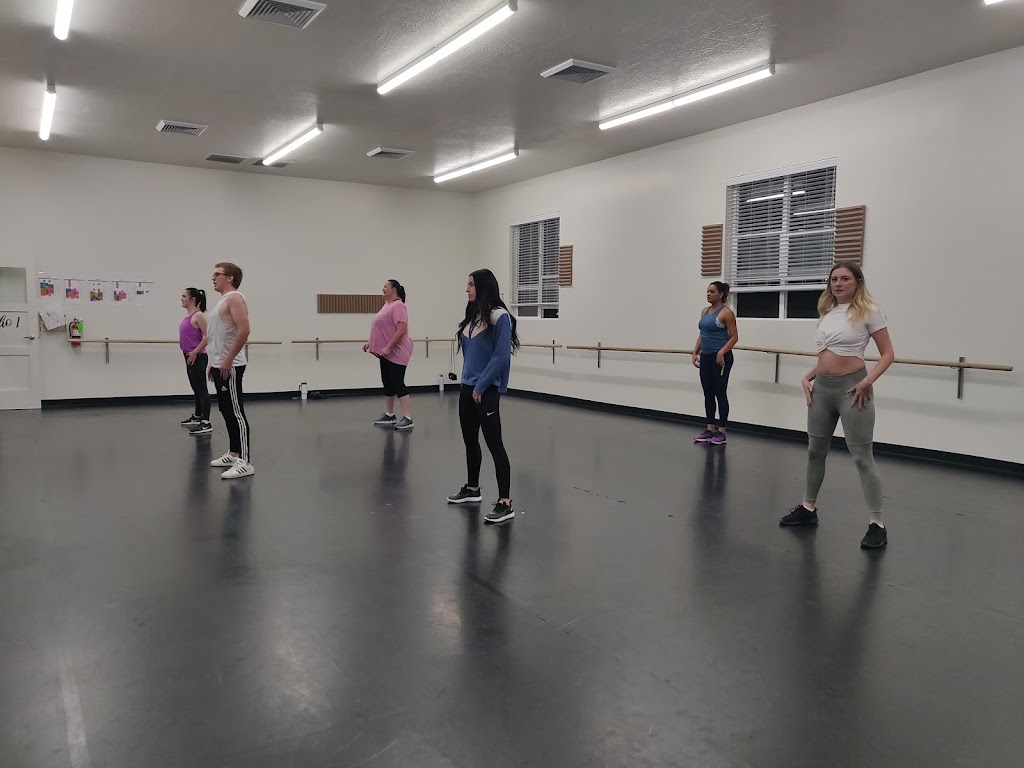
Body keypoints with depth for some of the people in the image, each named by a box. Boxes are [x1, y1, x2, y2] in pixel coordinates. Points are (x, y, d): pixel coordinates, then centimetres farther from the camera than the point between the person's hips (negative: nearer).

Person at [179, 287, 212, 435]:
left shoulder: (198, 315, -14)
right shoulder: (188, 316, 13)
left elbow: (206, 336, -20)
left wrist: (194, 352, -19)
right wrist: (188, 354, 20)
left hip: (197, 357, -10)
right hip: (190, 357, 10)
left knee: (201, 389, -10)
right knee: (196, 388, 19)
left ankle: (206, 423, -10)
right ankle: (197, 416, 32)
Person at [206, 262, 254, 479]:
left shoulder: (234, 298, -13)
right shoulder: (223, 300, 19)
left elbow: (244, 330, -24)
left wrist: (229, 360, -23)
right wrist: (214, 363, 21)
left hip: (230, 367, -11)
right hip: (220, 366, 11)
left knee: (236, 412, -12)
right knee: (226, 410, 15)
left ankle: (245, 463, -12)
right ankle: (233, 454, 24)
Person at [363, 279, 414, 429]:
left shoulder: (398, 306, -16)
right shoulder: (387, 305, 15)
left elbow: (402, 329, -25)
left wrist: (388, 347, -25)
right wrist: (371, 342, 17)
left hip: (396, 352, -10)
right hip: (386, 352, 10)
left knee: (397, 383, -10)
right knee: (387, 383, 14)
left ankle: (407, 418, -8)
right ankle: (389, 415, 25)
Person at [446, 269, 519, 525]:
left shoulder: (499, 316, -12)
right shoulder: (472, 316, 12)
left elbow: (501, 356, -17)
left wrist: (481, 386, -15)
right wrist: (469, 384, 10)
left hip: (486, 390, -8)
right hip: (467, 388, 8)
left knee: (494, 444, -9)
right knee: (470, 440, 17)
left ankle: (505, 504, -7)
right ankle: (472, 488, 34)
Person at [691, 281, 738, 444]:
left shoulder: (726, 312, -11)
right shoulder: (705, 311, 12)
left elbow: (734, 337, -12)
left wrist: (721, 353, -23)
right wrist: (695, 352, 10)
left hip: (720, 357, -7)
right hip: (706, 357, 8)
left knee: (720, 394, -2)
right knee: (708, 394, 10)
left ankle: (721, 431, 6)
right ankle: (710, 429, 17)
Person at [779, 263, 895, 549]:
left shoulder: (868, 311, -5)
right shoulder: (827, 313, 12)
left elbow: (887, 354, -6)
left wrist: (868, 381, -19)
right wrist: (807, 377, 5)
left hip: (850, 387, -6)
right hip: (822, 387, 7)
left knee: (861, 456, -5)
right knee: (815, 450, 14)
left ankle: (877, 523, 3)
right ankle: (808, 508, 29)